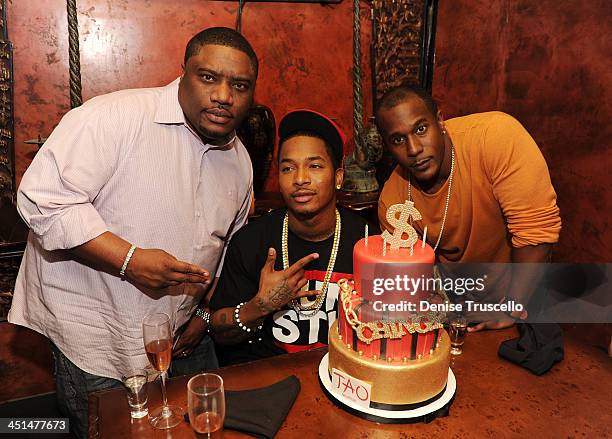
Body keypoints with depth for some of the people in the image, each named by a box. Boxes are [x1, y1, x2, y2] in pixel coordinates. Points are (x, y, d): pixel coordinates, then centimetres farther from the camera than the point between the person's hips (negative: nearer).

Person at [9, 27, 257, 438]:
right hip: (97, 339, -5)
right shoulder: (117, 116, -18)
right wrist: (130, 261, -29)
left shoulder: (241, 161, 4)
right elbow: (43, 200, -22)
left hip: (182, 336, 6)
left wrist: (206, 313, 6)